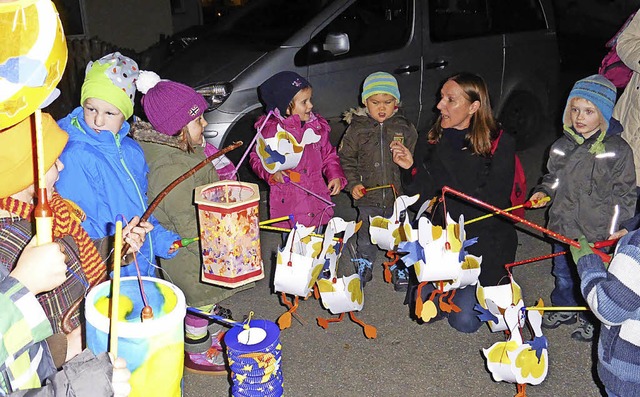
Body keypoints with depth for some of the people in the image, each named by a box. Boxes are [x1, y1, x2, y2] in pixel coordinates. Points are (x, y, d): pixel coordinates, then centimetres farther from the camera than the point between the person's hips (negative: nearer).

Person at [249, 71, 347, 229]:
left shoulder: (317, 127, 7)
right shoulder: (271, 130, -6)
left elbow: (328, 155, 16)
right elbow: (257, 158, 2)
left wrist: (335, 176, 1)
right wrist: (272, 172, -15)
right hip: (287, 203, -3)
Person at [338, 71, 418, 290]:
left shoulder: (406, 128, -1)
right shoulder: (356, 129, -4)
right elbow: (346, 158, 2)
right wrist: (352, 183, -7)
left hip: (399, 196, 0)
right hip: (367, 196, 0)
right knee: (366, 236, 13)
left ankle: (400, 268, 31)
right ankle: (364, 266, 33)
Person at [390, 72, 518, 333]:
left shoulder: (501, 145, -8)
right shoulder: (429, 141, 2)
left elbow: (491, 206, -10)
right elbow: (421, 199, 1)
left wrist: (443, 205, -12)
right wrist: (410, 169, -16)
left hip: (484, 240, -3)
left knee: (464, 320, -10)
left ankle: (497, 283, 21)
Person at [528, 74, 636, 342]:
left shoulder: (618, 150, -13)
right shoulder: (563, 145, -1)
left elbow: (624, 195, -8)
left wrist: (613, 232, -13)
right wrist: (544, 191, -3)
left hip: (597, 233, -4)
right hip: (562, 226, 5)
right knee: (562, 273, 22)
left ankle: (592, 320, 36)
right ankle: (564, 309, 46)